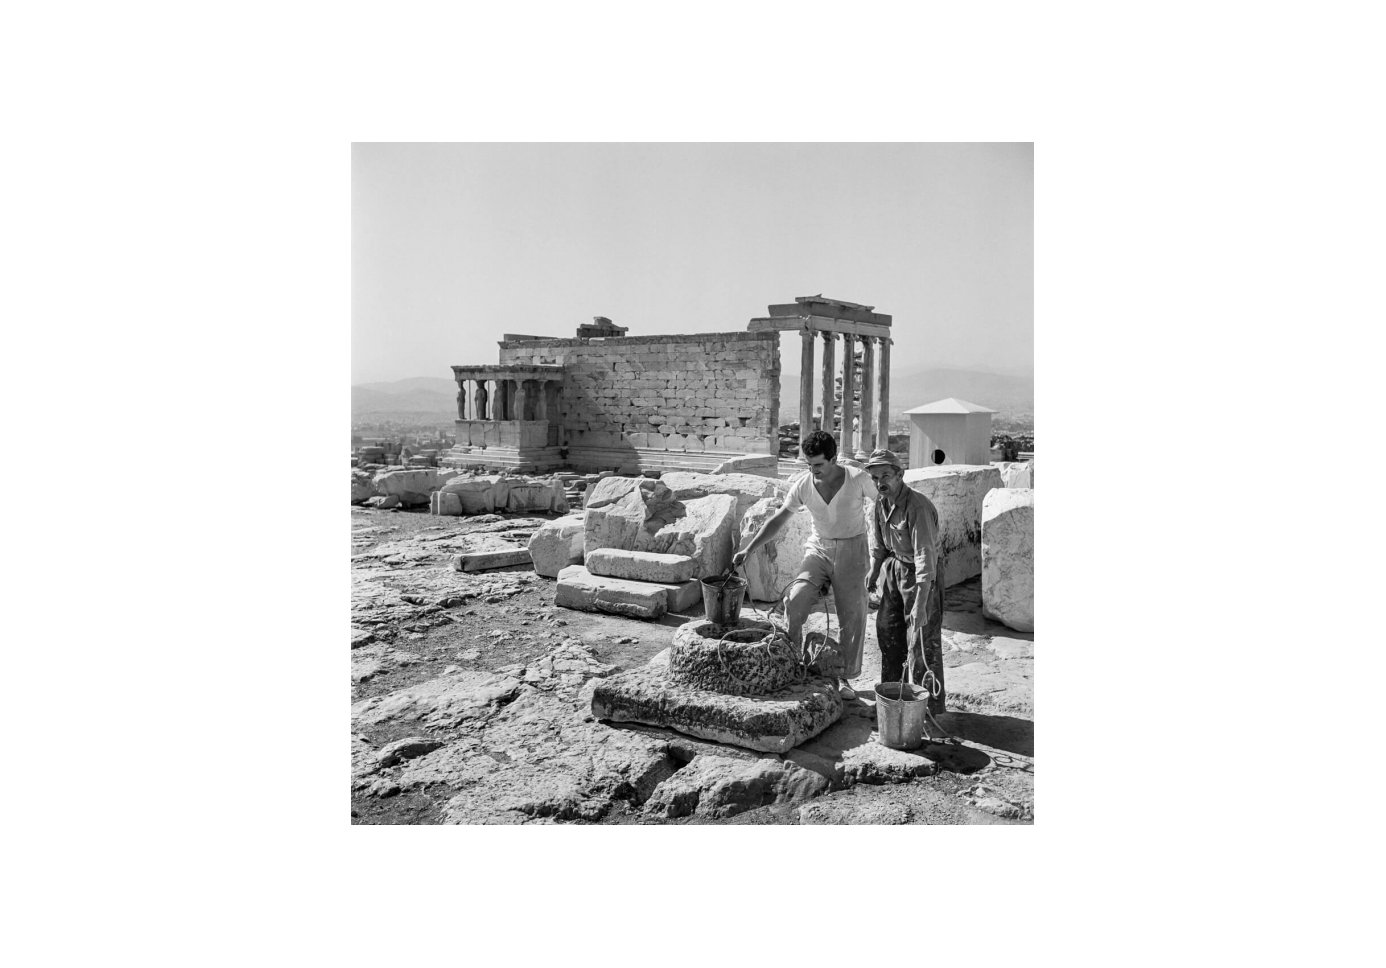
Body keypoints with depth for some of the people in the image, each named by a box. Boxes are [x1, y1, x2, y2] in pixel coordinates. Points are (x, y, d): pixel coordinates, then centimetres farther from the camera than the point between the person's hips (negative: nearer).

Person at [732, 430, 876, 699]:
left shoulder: (858, 480, -16)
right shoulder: (803, 484, -9)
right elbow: (778, 519, 1)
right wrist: (748, 549, -4)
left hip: (852, 550, -1)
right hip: (818, 548, 2)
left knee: (851, 617, 2)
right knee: (794, 602, -17)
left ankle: (842, 677, 19)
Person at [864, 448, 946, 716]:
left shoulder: (918, 507, -27)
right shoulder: (881, 504, -2)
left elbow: (925, 557, -31)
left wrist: (920, 604, -35)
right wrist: (872, 578, 14)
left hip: (920, 576, -8)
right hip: (893, 570, 8)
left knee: (922, 641, -4)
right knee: (888, 633, 14)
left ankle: (931, 709, 9)